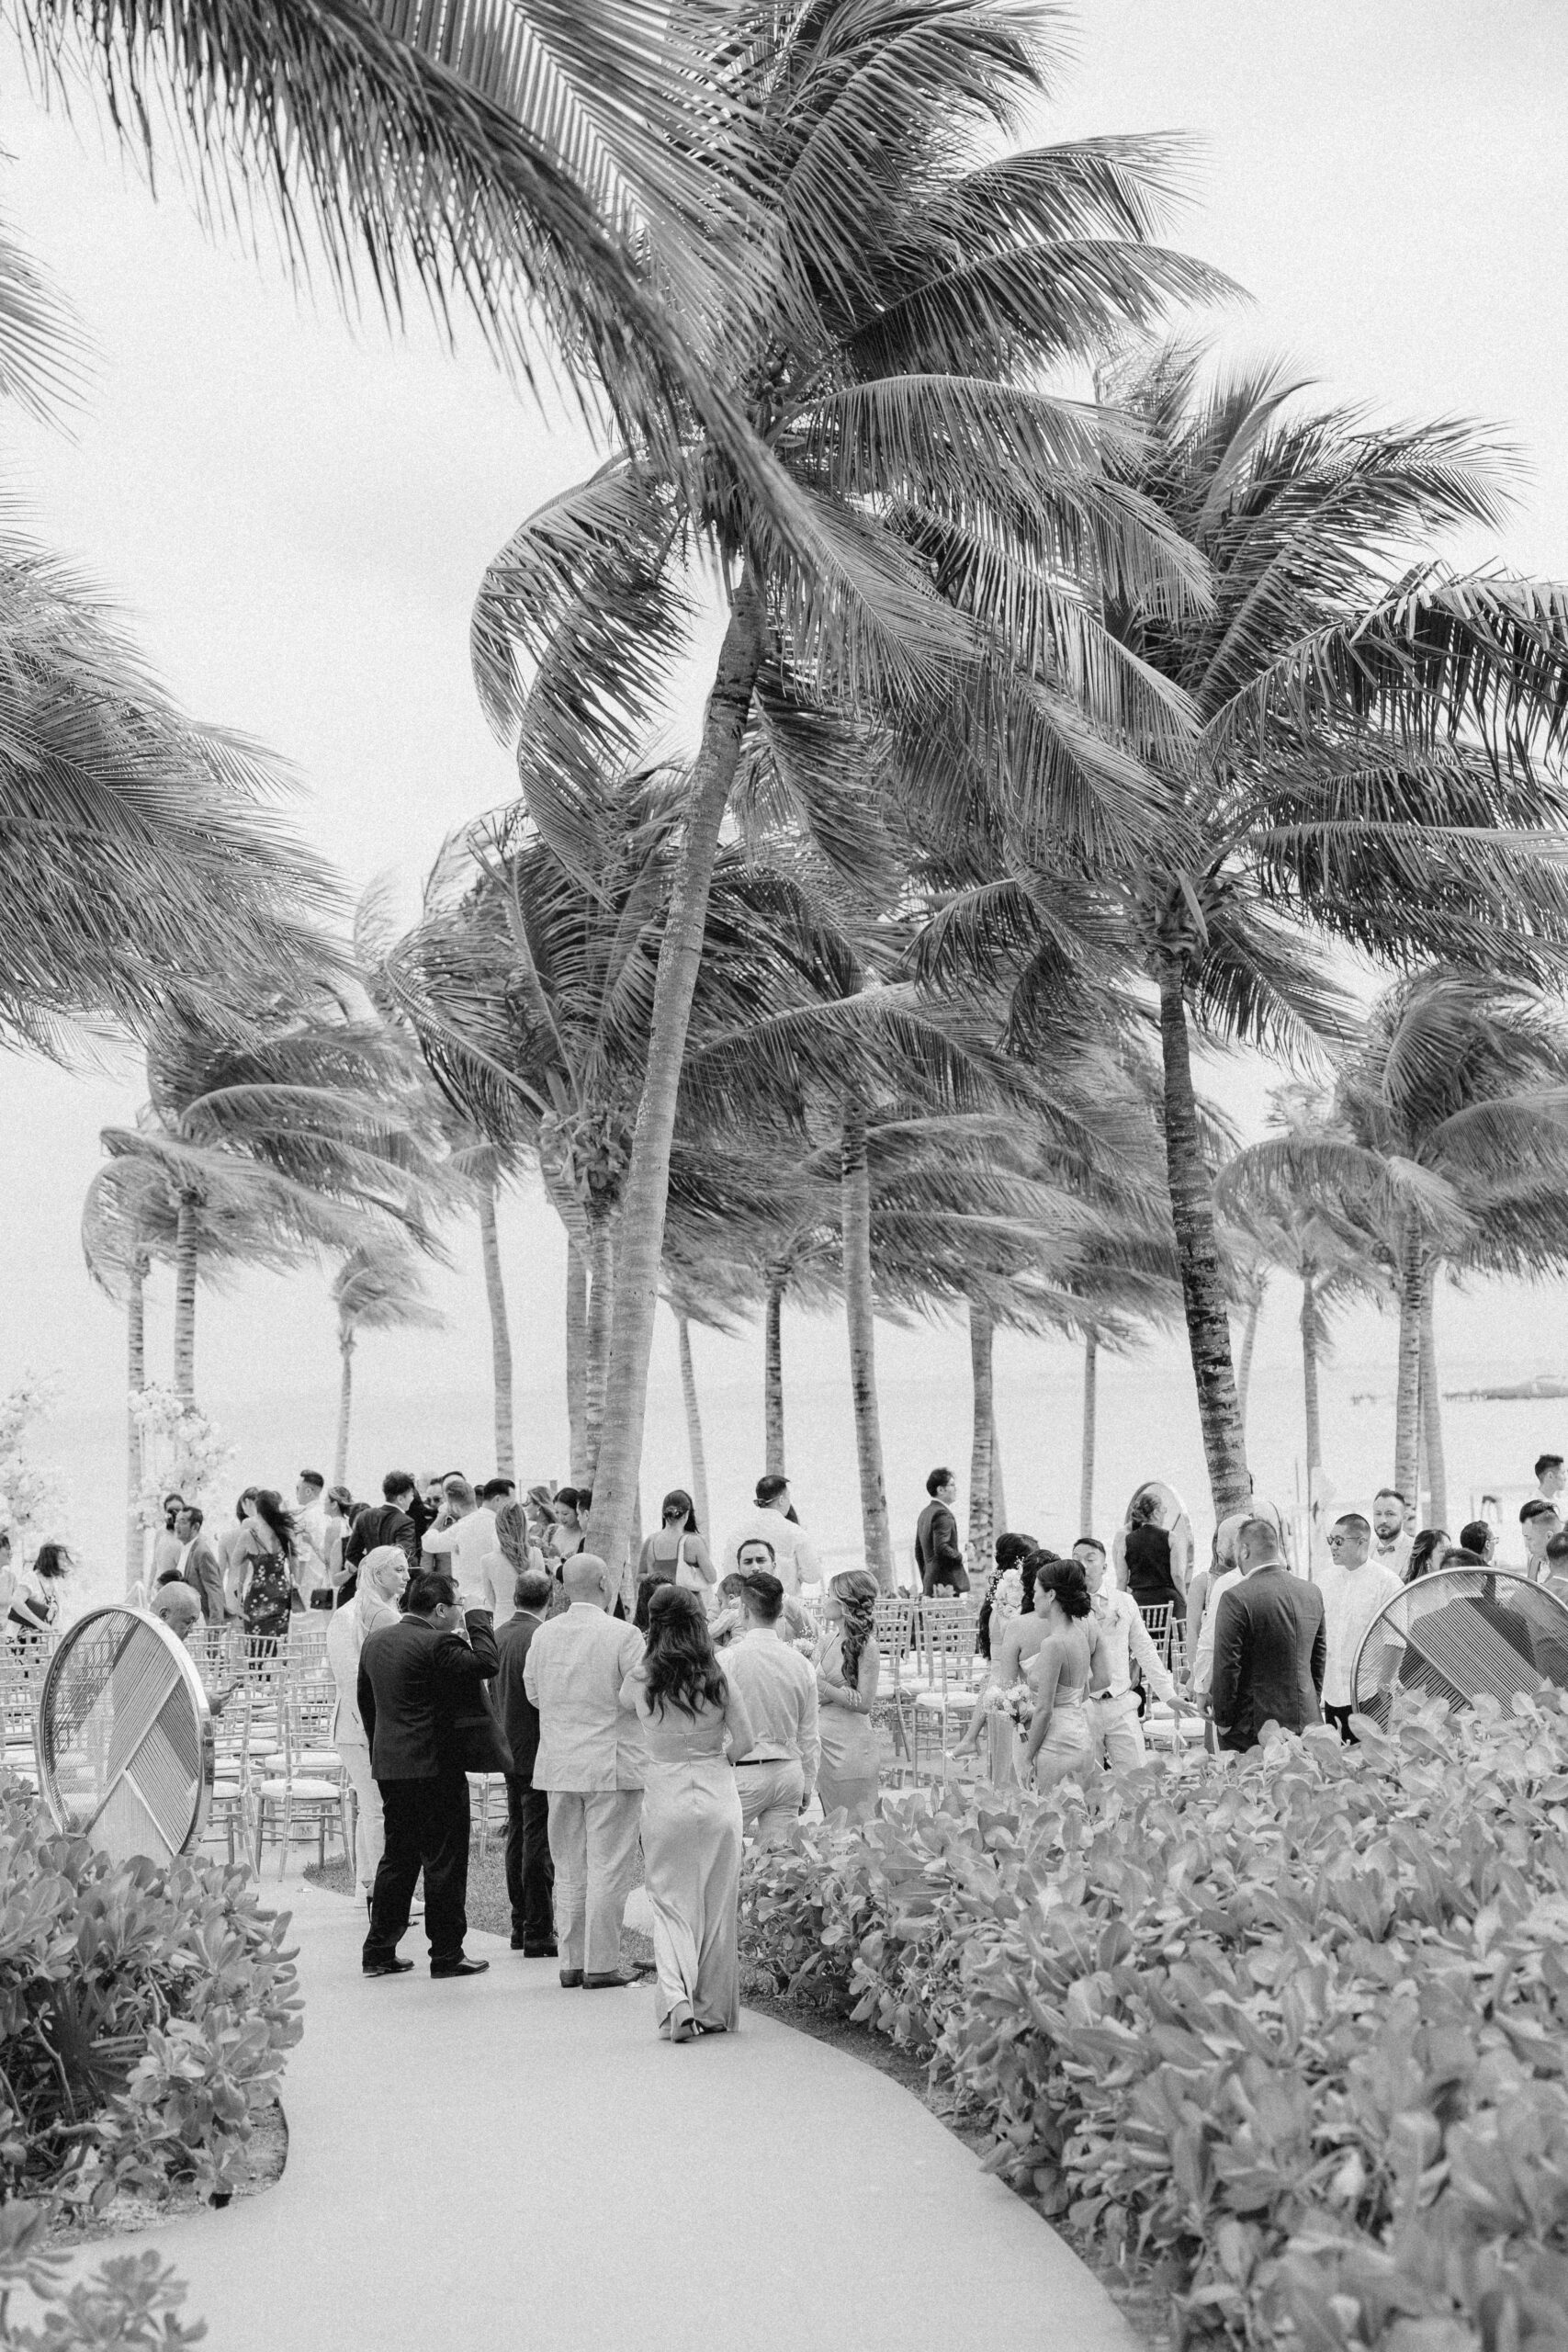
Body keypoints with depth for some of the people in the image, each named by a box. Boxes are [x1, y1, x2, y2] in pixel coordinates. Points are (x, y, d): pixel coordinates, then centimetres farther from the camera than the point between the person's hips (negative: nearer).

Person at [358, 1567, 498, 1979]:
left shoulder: (376, 1640, 11)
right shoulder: (437, 1643, -16)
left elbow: (365, 1701, 17)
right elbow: (487, 1664, -19)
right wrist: (475, 1619, -6)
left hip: (389, 1766, 8)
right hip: (434, 1767, -8)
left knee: (397, 1857, 15)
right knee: (445, 1860, 1)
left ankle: (379, 1950, 17)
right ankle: (446, 1953, 5)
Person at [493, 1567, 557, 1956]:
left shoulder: (498, 1636, 7)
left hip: (509, 1753, 8)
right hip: (538, 1753, -8)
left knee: (517, 1839, 15)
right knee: (540, 1843, -4)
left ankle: (520, 1924, 22)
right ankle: (538, 1933, -1)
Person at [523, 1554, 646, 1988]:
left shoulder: (543, 1635, 3)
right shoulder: (623, 1635, -13)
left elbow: (533, 1692, 12)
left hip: (559, 1767, 5)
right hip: (611, 1765, -5)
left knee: (569, 1869, 13)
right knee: (607, 1868, 0)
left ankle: (571, 1962, 16)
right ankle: (600, 1964, 1)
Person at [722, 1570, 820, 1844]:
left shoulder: (729, 1659, -12)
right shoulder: (800, 1662, 3)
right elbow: (810, 1736, 10)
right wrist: (808, 1786, 21)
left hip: (745, 1771, -5)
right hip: (789, 1770, 5)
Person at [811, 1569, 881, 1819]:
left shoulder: (864, 1646, -12)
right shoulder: (827, 1639, 8)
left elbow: (864, 1703, -16)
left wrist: (823, 1687, -16)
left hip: (850, 1749, -7)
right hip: (824, 1742, 7)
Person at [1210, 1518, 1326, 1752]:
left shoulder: (1236, 1599, -15)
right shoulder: (1312, 1592, 7)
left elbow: (1227, 1665, -14)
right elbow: (1320, 1655, 16)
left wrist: (1223, 1722, -4)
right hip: (1307, 1720, 6)